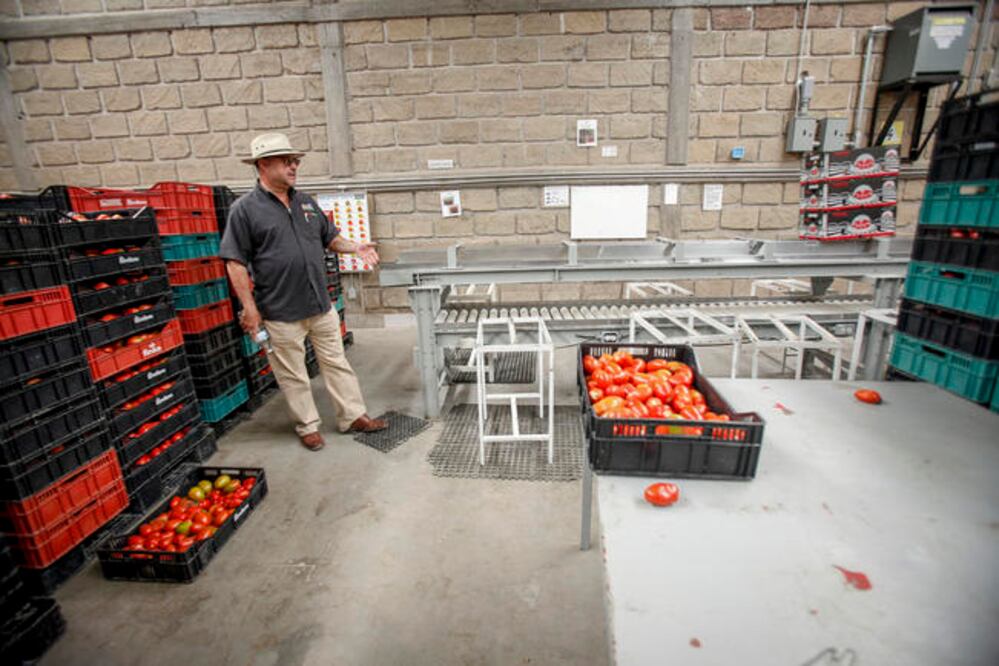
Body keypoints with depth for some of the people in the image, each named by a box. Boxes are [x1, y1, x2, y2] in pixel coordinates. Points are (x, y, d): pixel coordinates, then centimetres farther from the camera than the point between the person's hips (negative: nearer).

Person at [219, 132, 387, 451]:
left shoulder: (306, 202, 10)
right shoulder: (245, 209, -7)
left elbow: (329, 237, 18)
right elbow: (235, 262, -8)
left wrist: (355, 247, -1)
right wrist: (249, 308, -12)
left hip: (322, 306, 5)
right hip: (281, 313, -5)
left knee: (337, 364, 12)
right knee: (293, 376, 9)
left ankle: (353, 416, 25)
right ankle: (308, 427, 26)